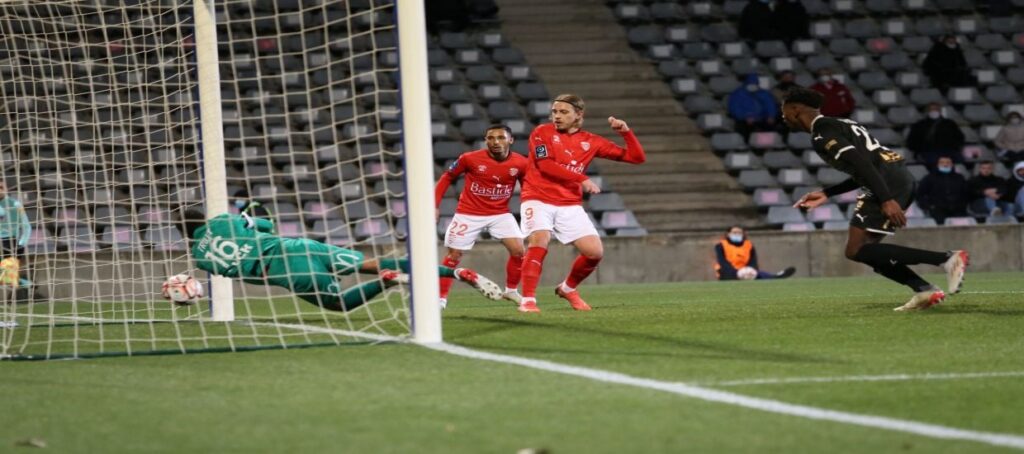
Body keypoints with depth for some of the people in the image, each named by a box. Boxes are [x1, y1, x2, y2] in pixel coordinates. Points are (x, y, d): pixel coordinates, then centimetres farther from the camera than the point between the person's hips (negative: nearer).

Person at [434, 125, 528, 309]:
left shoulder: (520, 163, -11)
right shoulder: (470, 159, -15)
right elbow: (447, 178, -1)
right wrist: (434, 205, -5)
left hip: (500, 214, 2)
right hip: (468, 215, -2)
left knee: (518, 251, -11)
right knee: (453, 256, 0)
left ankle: (511, 290, 11)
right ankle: (441, 298, 13)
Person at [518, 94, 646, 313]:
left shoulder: (591, 142, 7)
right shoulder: (542, 133, 0)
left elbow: (637, 157, 8)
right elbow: (546, 165, -16)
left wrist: (626, 132, -8)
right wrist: (582, 180, -21)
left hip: (570, 205, 4)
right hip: (538, 200, -4)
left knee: (595, 252, -7)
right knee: (539, 242, -29)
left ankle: (568, 288, 20)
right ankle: (528, 300, -25)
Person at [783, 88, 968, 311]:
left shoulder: (822, 134, -5)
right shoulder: (838, 125, 26)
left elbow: (862, 163, -18)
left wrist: (886, 199, -25)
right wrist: (826, 194, 32)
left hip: (888, 184, -10)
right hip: (901, 178, 10)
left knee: (856, 250, -11)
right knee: (867, 251, 14)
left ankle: (947, 259, -16)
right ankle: (925, 291, 2)